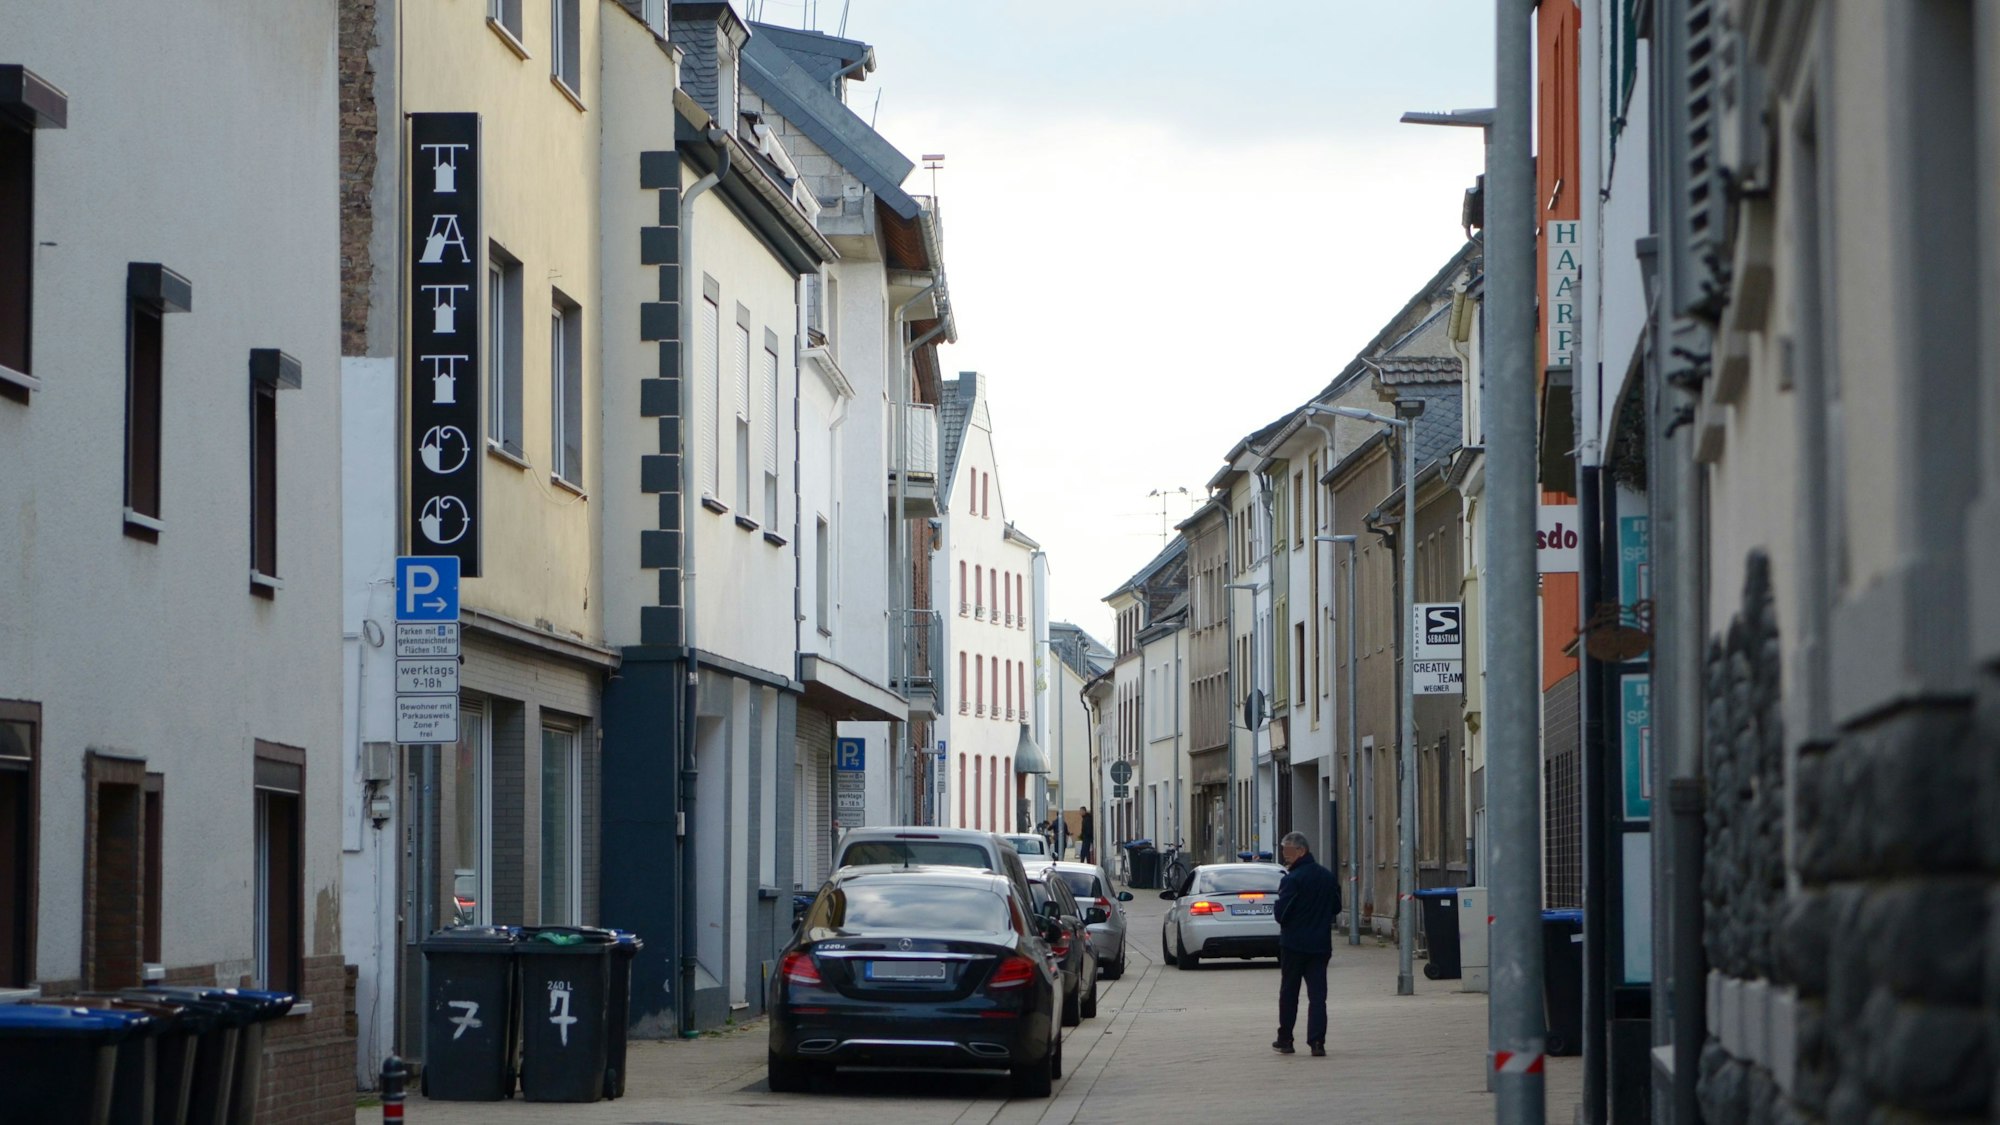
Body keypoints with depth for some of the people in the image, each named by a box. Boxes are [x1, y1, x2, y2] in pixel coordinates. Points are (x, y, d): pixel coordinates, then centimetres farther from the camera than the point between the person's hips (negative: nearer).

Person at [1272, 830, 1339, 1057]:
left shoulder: (1292, 880, -16)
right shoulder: (1328, 877, 4)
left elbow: (1281, 913, -17)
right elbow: (1336, 908, 14)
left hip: (1294, 944, -4)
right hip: (1320, 944, 4)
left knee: (1289, 992, 10)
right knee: (1317, 993, 3)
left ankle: (1285, 1040, 17)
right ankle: (1317, 1042, -7)